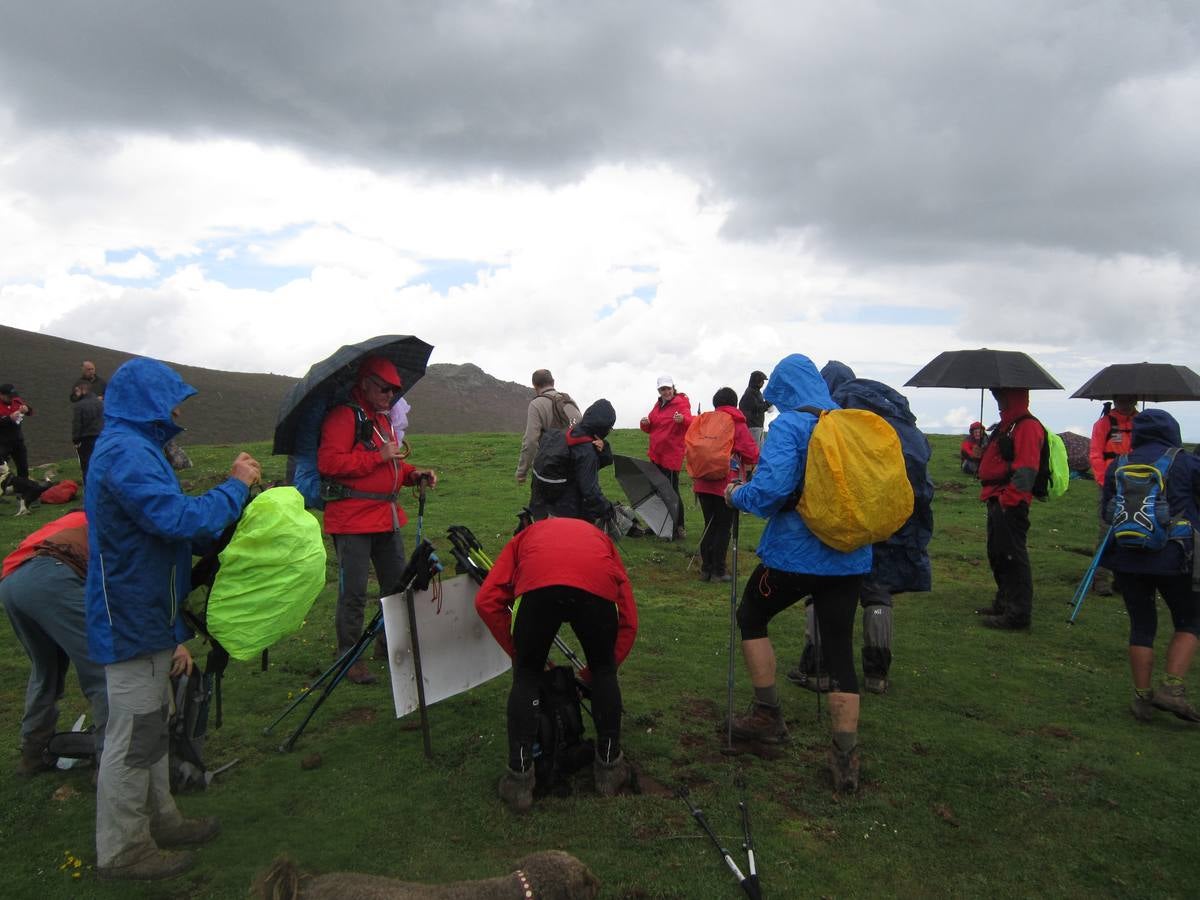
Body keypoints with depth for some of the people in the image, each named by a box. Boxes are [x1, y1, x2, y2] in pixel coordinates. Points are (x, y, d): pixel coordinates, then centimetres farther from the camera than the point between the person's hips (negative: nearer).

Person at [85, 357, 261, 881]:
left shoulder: (133, 449, 13)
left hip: (147, 617, 11)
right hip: (133, 622, -11)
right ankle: (122, 851, 16)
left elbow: (168, 524, 18)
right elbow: (182, 520, -30)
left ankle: (159, 820, 34)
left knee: (150, 727, 20)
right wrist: (236, 485, -17)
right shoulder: (126, 453, -22)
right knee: (133, 739, 2)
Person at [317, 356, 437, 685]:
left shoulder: (384, 418, 18)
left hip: (387, 516, 9)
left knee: (397, 583, 16)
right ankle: (349, 658, 10)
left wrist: (414, 473, 7)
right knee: (353, 592, -3)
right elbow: (328, 462, -23)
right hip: (352, 519, -9)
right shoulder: (344, 415, -11)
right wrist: (379, 456, -21)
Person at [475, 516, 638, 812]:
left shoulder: (526, 536, 40)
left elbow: (486, 601, 22)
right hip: (598, 587, 1)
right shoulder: (600, 538, 43)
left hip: (537, 587, -1)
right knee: (604, 672, 28)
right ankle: (609, 766, 38)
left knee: (526, 677, 23)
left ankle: (519, 780, 23)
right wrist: (590, 675, 42)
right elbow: (628, 621, 34)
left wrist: (517, 653, 31)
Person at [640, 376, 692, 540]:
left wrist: (683, 419, -52)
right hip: (656, 455, 8)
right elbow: (650, 429, 18)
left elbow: (690, 423, -30)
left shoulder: (681, 404, -11)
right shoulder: (658, 406, 12)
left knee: (671, 491, -6)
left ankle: (679, 528, 1)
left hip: (671, 457, -8)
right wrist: (645, 423, -5)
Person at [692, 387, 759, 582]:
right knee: (724, 528, 4)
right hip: (727, 484, -4)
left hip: (703, 483, 4)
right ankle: (718, 571, 5)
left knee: (710, 525, 14)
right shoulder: (737, 424, -5)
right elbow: (751, 453, -9)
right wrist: (750, 463, 12)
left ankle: (706, 569, 16)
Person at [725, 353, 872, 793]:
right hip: (850, 557, 6)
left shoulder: (788, 426, -13)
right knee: (840, 649, 11)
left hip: (794, 554, -5)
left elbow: (769, 490, -25)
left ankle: (768, 716, 23)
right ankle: (845, 757, 13)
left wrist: (736, 495, -6)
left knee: (751, 617, 19)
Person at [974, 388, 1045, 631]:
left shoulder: (1027, 427, -14)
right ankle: (1004, 604, 31)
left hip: (1010, 505, -11)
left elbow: (1026, 470, -22)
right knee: (998, 556, 19)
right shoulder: (1007, 426, 19)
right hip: (999, 502, 11)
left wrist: (1008, 501, -24)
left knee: (1012, 557, -7)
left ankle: (1019, 614, -3)